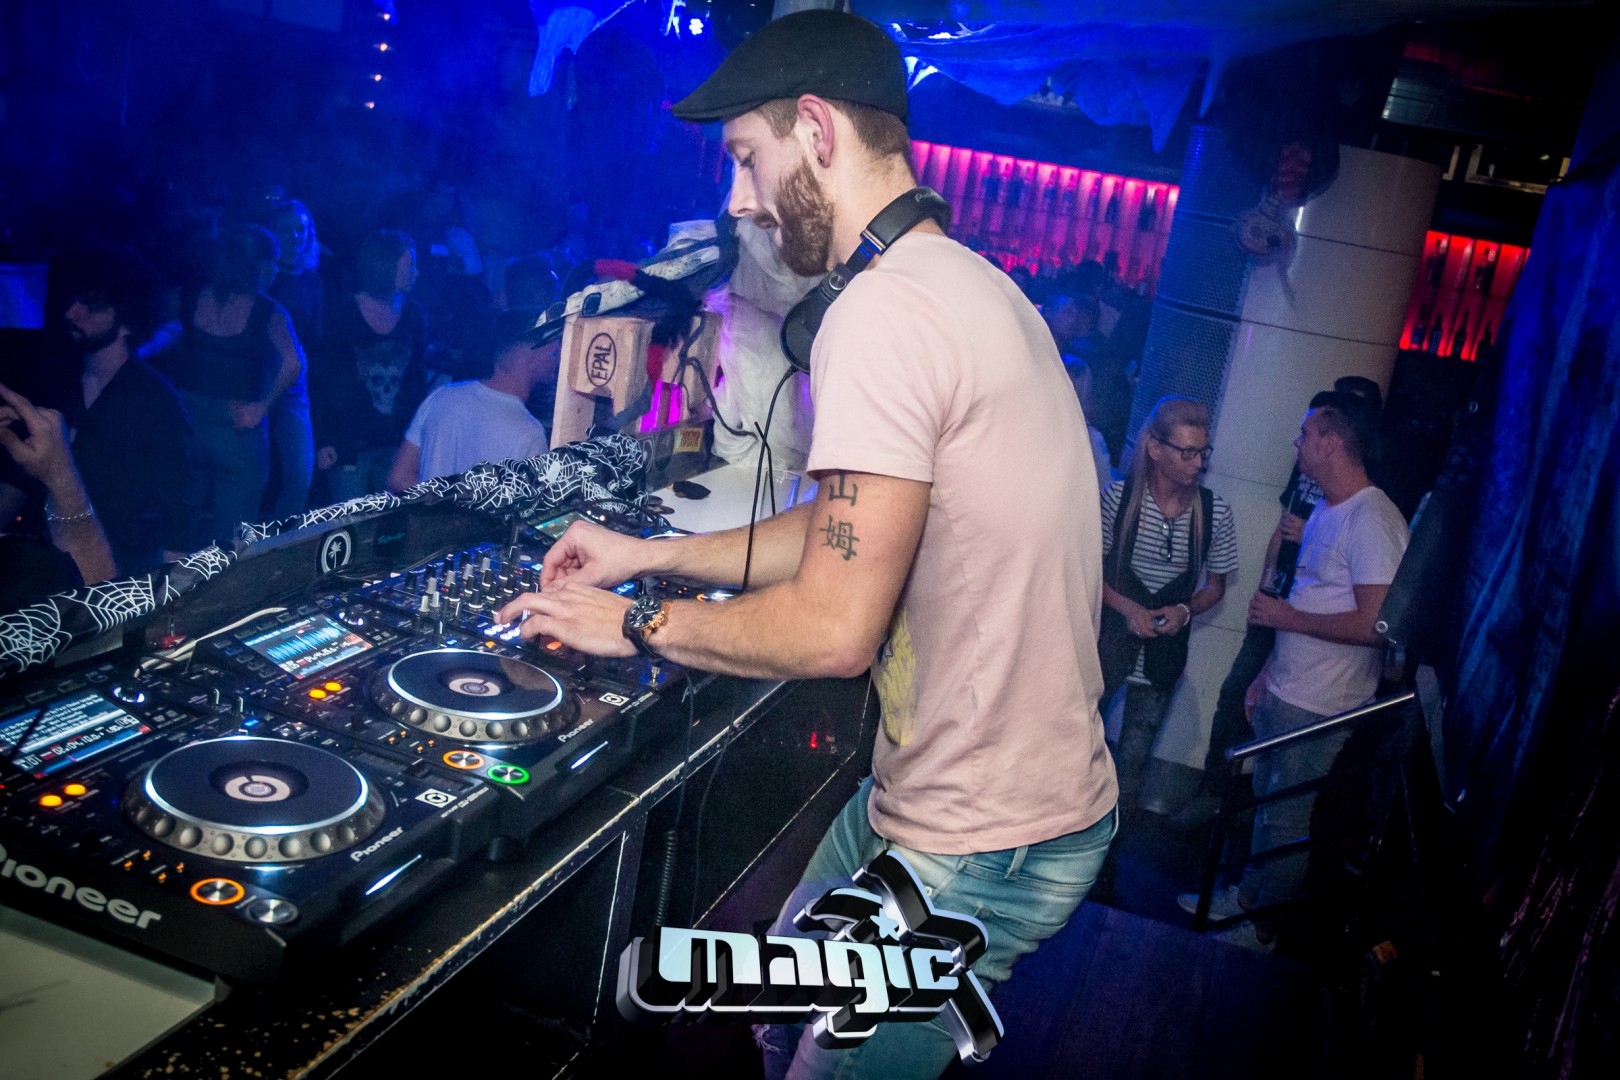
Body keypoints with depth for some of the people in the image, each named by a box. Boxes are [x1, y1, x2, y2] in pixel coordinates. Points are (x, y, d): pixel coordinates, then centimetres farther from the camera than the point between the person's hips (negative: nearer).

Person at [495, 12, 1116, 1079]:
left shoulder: (888, 310, -23)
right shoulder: (971, 282, 10)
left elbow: (836, 626, -24)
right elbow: (855, 533, 15)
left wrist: (637, 624, -9)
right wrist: (650, 552, 13)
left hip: (977, 849, -9)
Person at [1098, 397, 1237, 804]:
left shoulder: (1215, 511, -5)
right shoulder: (1119, 496, -9)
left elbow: (1215, 586, 7)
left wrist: (1184, 610, -12)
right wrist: (1127, 608, -17)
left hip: (1165, 648, 2)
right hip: (1109, 637, -1)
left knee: (1134, 753, 10)